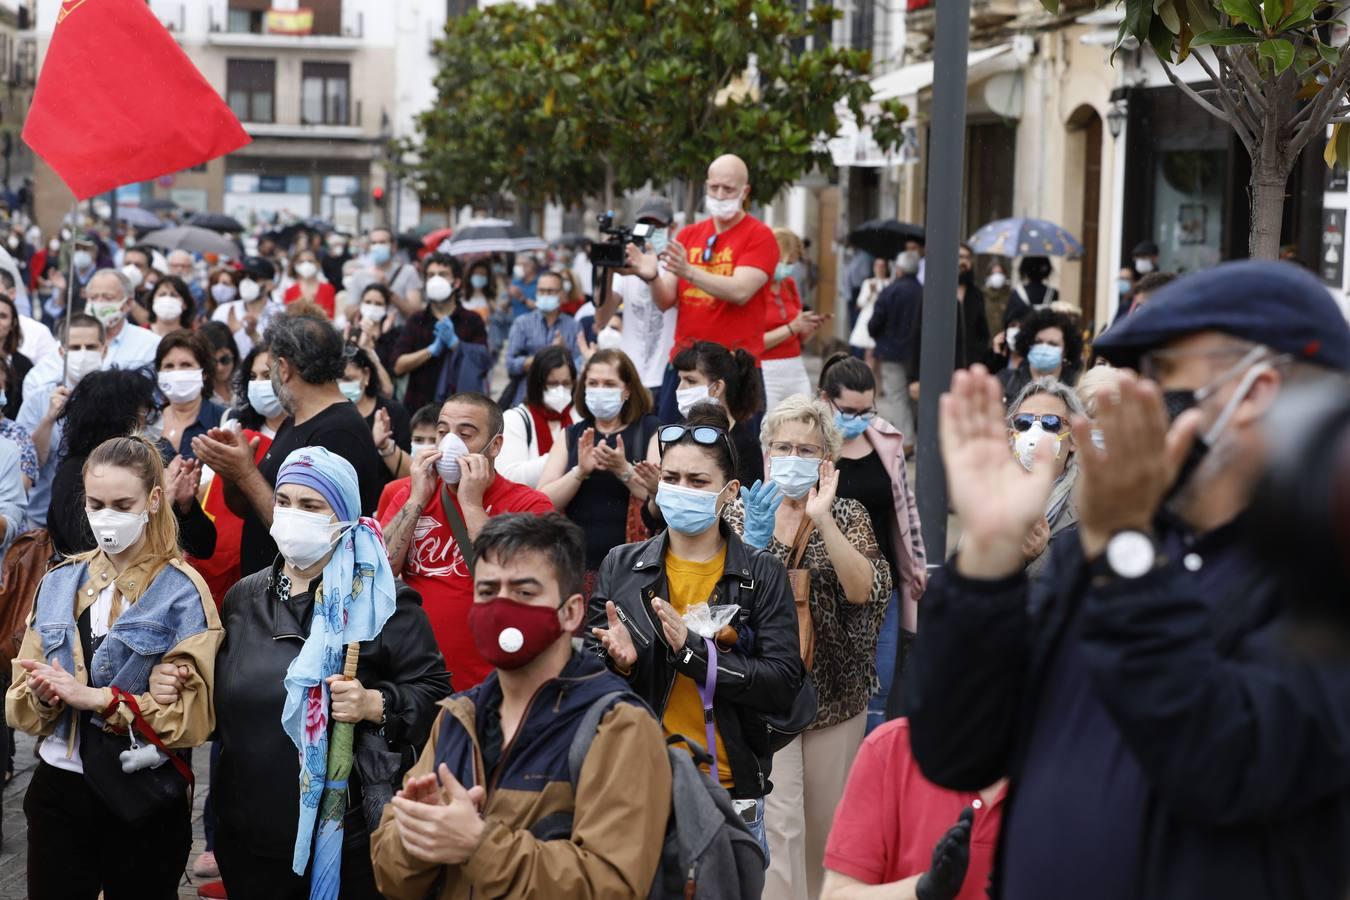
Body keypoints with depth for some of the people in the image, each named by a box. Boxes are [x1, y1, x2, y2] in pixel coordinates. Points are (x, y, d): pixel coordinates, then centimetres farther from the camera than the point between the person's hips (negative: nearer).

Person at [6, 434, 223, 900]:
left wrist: (92, 697, -21)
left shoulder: (182, 592, -8)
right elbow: (20, 699, 7)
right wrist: (42, 694, -15)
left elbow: (190, 713, -14)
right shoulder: (60, 583, 7)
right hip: (58, 790, 4)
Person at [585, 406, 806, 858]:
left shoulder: (762, 574, -1)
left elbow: (783, 684, -10)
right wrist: (618, 662, -16)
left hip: (729, 787, -1)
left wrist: (693, 650, -20)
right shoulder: (620, 565, 4)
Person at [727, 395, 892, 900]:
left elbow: (863, 590, -14)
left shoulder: (849, 517, 3)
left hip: (835, 690, 2)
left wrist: (822, 518, -21)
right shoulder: (743, 513, 1)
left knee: (826, 822, 10)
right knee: (778, 822, -13)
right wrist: (754, 541, -22)